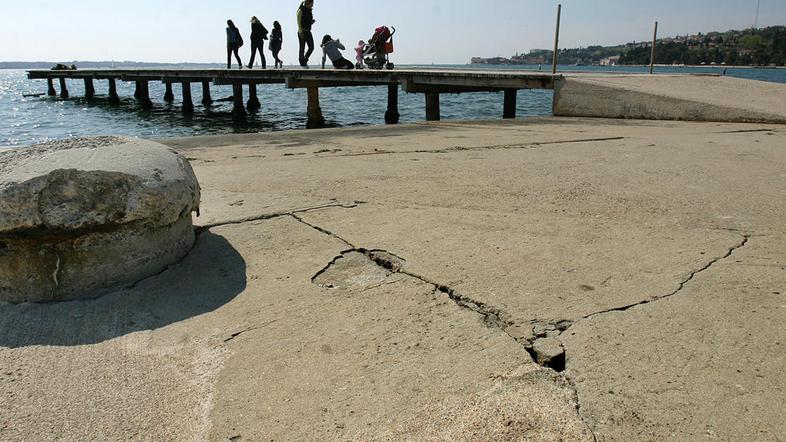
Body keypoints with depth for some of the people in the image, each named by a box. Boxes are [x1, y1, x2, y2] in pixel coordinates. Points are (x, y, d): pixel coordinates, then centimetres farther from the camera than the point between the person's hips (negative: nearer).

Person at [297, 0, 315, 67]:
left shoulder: (310, 11, 13)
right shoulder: (301, 10, -8)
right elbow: (298, 22, -12)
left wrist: (312, 21, -2)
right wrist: (300, 32, -21)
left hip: (308, 32, 7)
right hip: (302, 32, -7)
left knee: (311, 47, 0)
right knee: (302, 48, -2)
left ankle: (305, 60, 18)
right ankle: (302, 63, 7)